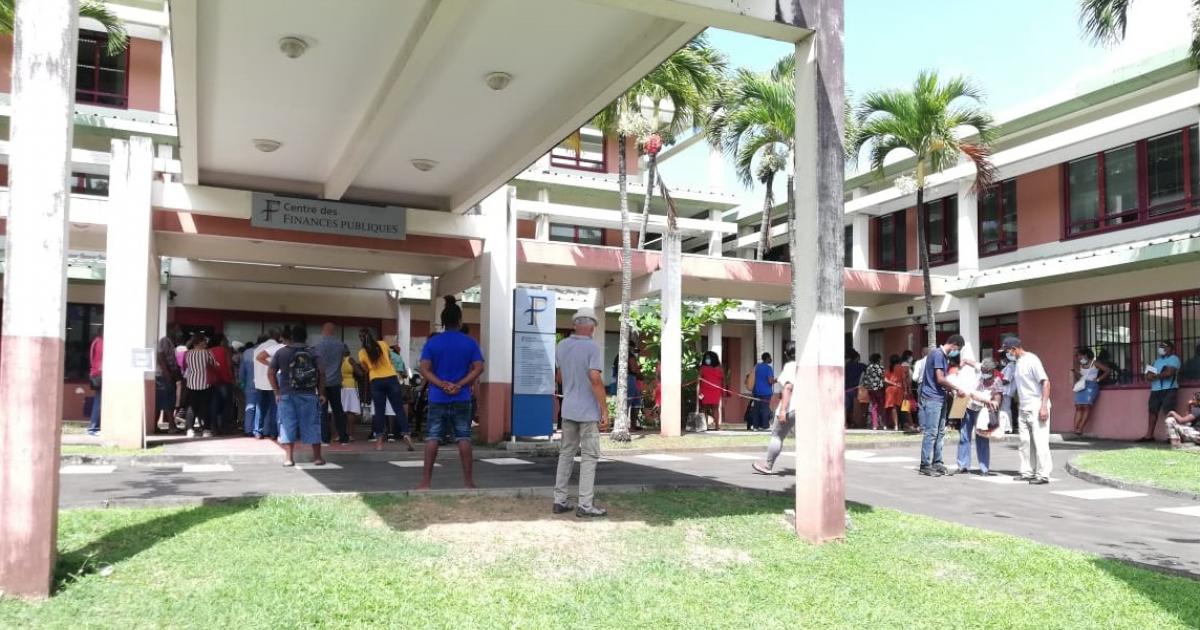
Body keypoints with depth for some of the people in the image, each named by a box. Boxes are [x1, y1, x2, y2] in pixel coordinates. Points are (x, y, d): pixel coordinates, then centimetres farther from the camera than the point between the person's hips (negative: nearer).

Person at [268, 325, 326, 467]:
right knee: (311, 425, 6)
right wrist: (321, 393, 2)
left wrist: (277, 392, 10)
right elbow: (321, 373, -4)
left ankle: (289, 458, 3)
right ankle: (317, 457, 8)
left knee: (287, 426, 6)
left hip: (286, 395, 0)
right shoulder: (313, 352, 2)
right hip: (308, 395, 0)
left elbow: (270, 373, 4)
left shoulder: (281, 352, 5)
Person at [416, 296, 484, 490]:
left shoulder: (432, 342, 1)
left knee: (432, 438, 4)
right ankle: (468, 480, 6)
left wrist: (442, 384, -10)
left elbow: (424, 369, -7)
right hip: (462, 399, 0)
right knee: (463, 438, 4)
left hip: (437, 398, 0)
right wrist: (460, 385, -9)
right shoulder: (470, 343, 1)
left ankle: (425, 480, 4)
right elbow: (478, 368, -6)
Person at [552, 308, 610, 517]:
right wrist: (605, 411, -16)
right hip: (588, 411, -6)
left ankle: (559, 501, 15)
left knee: (566, 454, 13)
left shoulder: (562, 346, 6)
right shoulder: (592, 348, -13)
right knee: (589, 457, 1)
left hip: (568, 409, 6)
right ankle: (585, 505, 1)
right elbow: (595, 380, -20)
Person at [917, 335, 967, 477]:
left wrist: (952, 390, 8)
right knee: (931, 432, -8)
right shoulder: (938, 354, -13)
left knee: (940, 432, 12)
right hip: (932, 398, -10)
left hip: (940, 398, 10)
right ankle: (925, 465, -4)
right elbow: (940, 379, -18)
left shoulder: (944, 356, 17)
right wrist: (957, 389, -9)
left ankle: (937, 463, 18)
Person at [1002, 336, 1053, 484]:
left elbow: (1045, 382, -16)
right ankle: (1027, 472, 15)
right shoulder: (1016, 363, 12)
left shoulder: (1031, 360, -12)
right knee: (1025, 442, 9)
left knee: (1040, 442, -6)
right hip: (1023, 409, 8)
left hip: (1037, 408, -8)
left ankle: (1043, 475, -3)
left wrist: (1044, 406, -21)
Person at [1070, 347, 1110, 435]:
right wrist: (1075, 373, 1)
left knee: (1086, 406, -15)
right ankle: (1075, 428, -13)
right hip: (1081, 386, 5)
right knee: (1078, 407, -6)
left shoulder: (1094, 363, 4)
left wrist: (1098, 379, -5)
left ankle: (1080, 428, -18)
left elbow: (1107, 370, 0)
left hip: (1091, 385, -5)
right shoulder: (1080, 366, 19)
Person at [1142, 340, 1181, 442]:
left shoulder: (1173, 359, -3)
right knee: (1153, 411, 5)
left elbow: (1168, 373, -18)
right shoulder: (1157, 360, 21)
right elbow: (1149, 375, 16)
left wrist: (1155, 376, -3)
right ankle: (1149, 435, 7)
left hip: (1169, 390, -7)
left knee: (1168, 412, -12)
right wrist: (1150, 375, -8)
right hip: (1155, 390, 7)